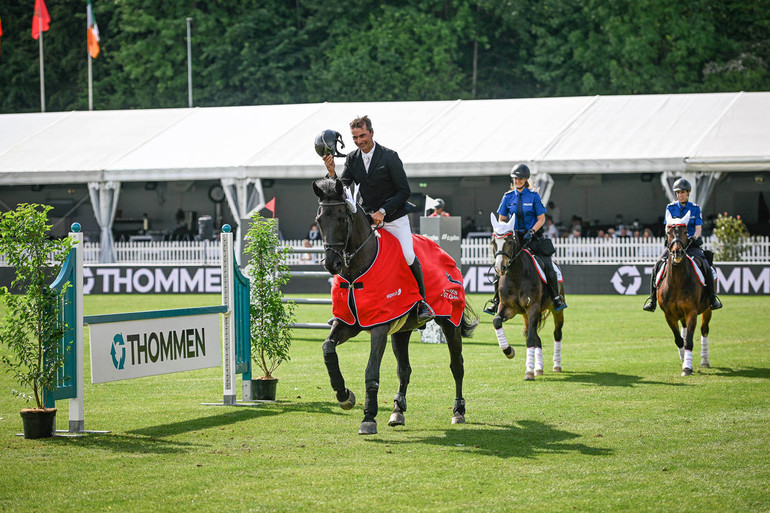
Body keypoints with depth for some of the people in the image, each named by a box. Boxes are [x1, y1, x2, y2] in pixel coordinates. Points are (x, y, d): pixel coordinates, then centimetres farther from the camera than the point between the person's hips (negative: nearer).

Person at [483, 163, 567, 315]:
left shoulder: (534, 196, -2)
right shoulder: (508, 197, 5)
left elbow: (541, 219, -1)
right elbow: (501, 220, 11)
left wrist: (531, 232, -16)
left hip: (533, 236, -2)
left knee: (548, 266, -14)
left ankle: (556, 299, -1)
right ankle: (496, 300, -2)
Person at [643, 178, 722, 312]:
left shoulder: (695, 208, 5)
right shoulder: (670, 208, 7)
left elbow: (698, 228, 0)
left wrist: (694, 237, -21)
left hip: (692, 244, -1)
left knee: (706, 267, -21)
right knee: (658, 265, -20)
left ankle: (712, 298, -6)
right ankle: (652, 299, -13)